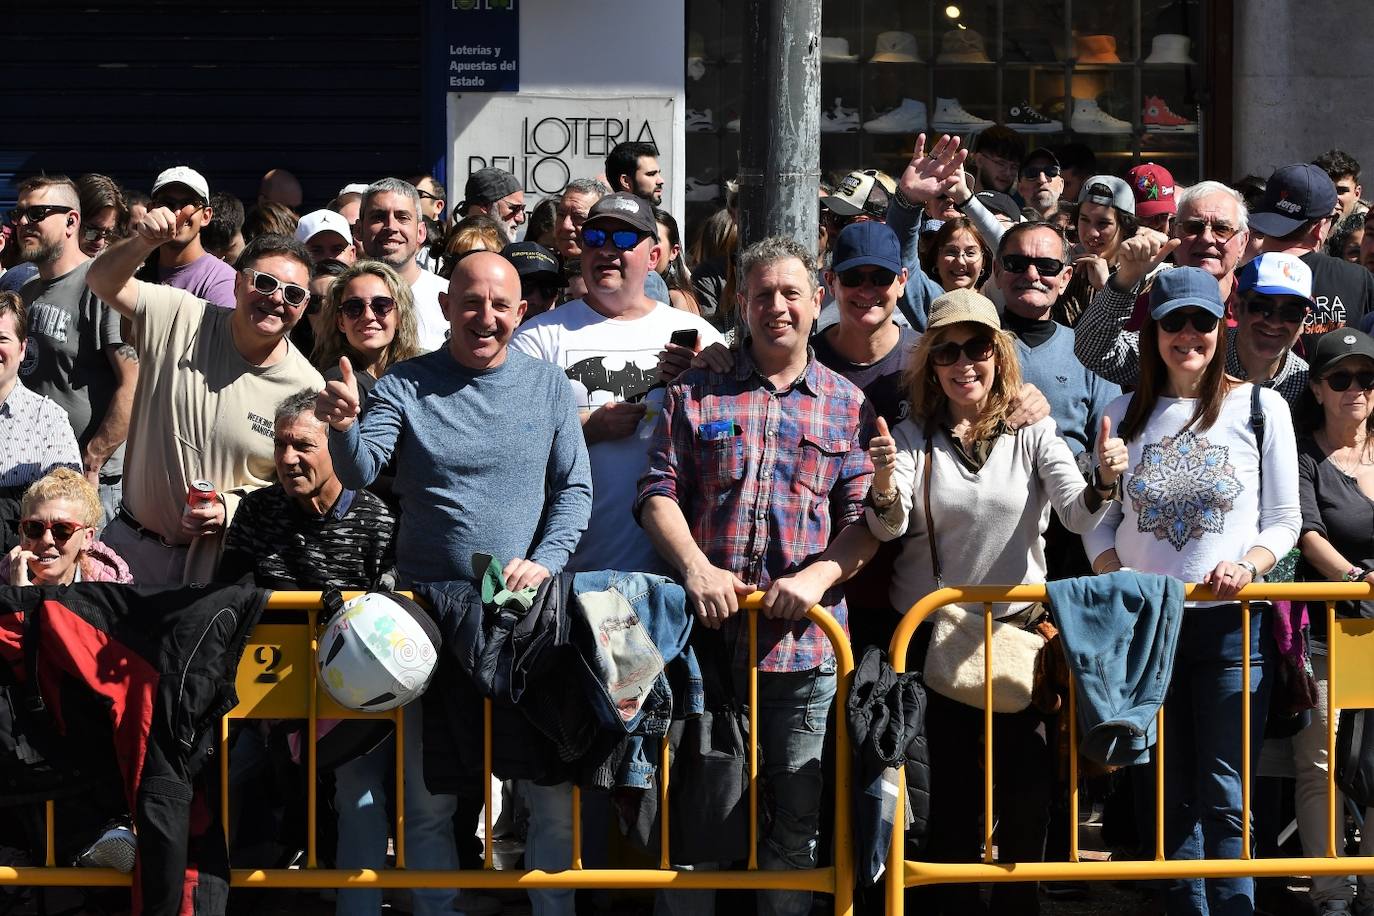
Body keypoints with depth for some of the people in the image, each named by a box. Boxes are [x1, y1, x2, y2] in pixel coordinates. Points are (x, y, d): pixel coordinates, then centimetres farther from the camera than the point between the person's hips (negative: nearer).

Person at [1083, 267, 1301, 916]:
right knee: (1169, 796, 8)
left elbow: (1283, 519, 2)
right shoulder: (1126, 415, 10)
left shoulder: (1260, 407, 2)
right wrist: (1117, 580, -7)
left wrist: (1247, 566, -17)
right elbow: (1098, 519, 11)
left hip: (1231, 626, -3)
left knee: (1224, 797, -3)